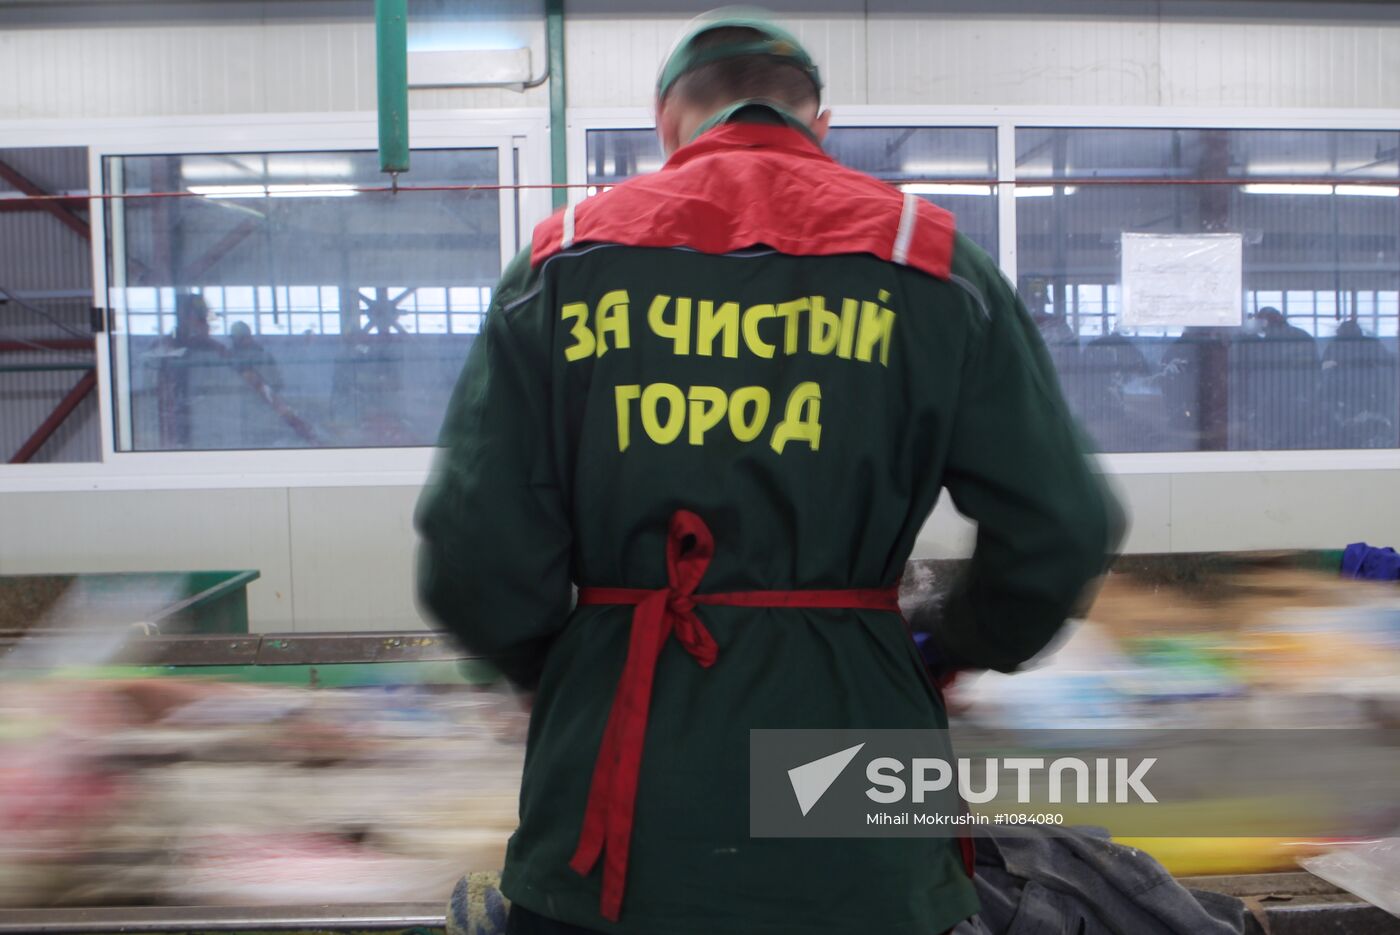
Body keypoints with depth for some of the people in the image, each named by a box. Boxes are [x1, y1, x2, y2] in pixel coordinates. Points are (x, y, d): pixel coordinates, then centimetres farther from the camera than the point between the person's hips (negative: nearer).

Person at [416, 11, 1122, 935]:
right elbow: (1059, 536, 0)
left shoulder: (562, 258, 1)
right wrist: (957, 650, 18)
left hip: (615, 827, 1)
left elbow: (476, 562, -5)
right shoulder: (929, 256, 1)